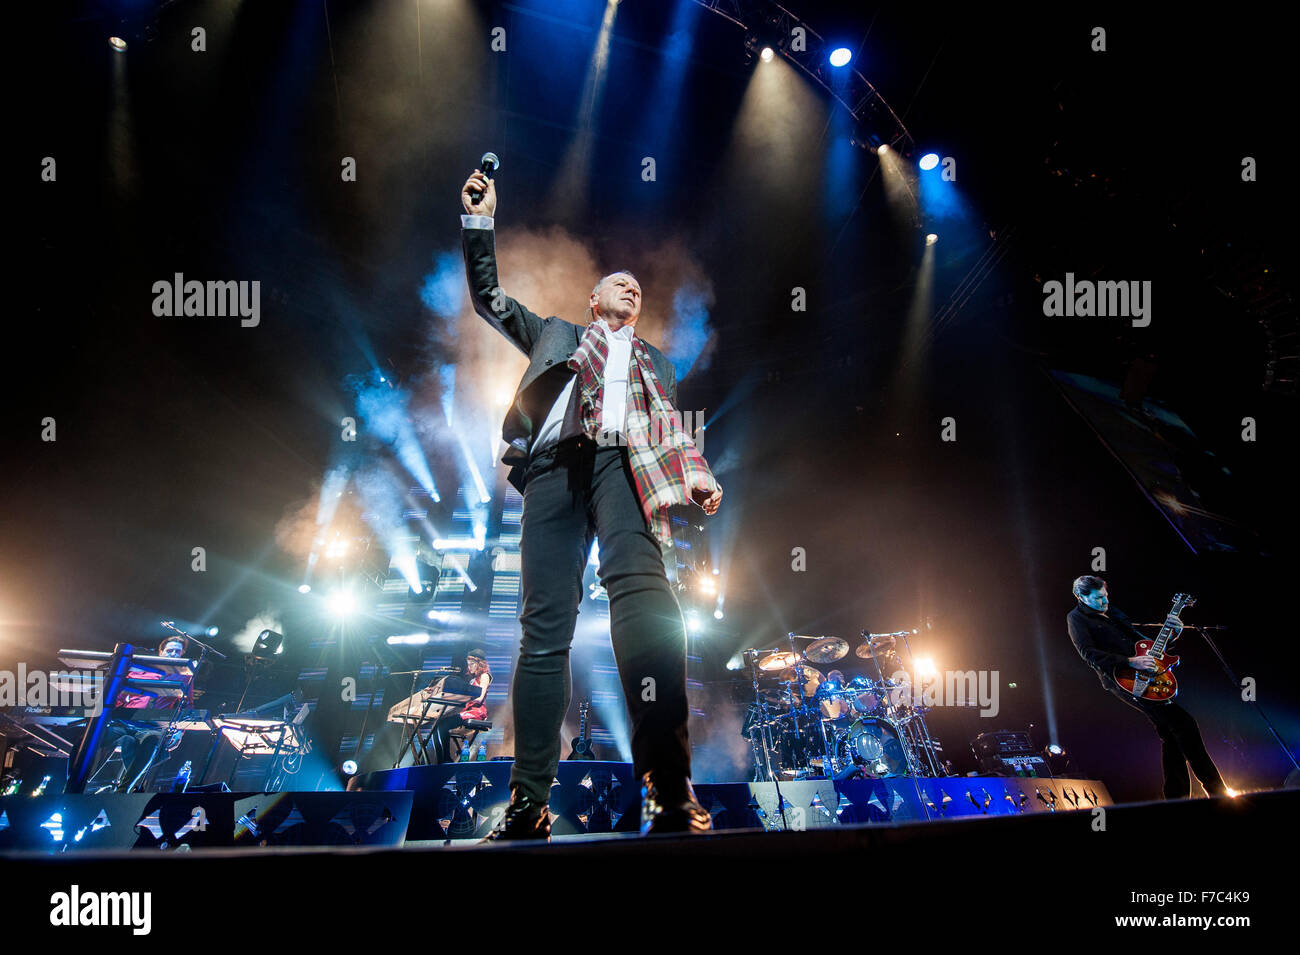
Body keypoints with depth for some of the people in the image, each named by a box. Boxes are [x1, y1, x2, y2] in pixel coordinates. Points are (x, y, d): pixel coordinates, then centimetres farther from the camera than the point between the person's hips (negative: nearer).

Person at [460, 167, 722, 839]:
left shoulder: (655, 363, 36)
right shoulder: (554, 335, 37)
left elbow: (673, 432, 24)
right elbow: (487, 296, 34)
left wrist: (695, 477, 3)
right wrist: (480, 218, 29)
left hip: (622, 463, -1)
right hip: (554, 466, 1)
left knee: (641, 589, -29)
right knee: (544, 627, -9)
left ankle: (669, 789, -40)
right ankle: (528, 803, -9)